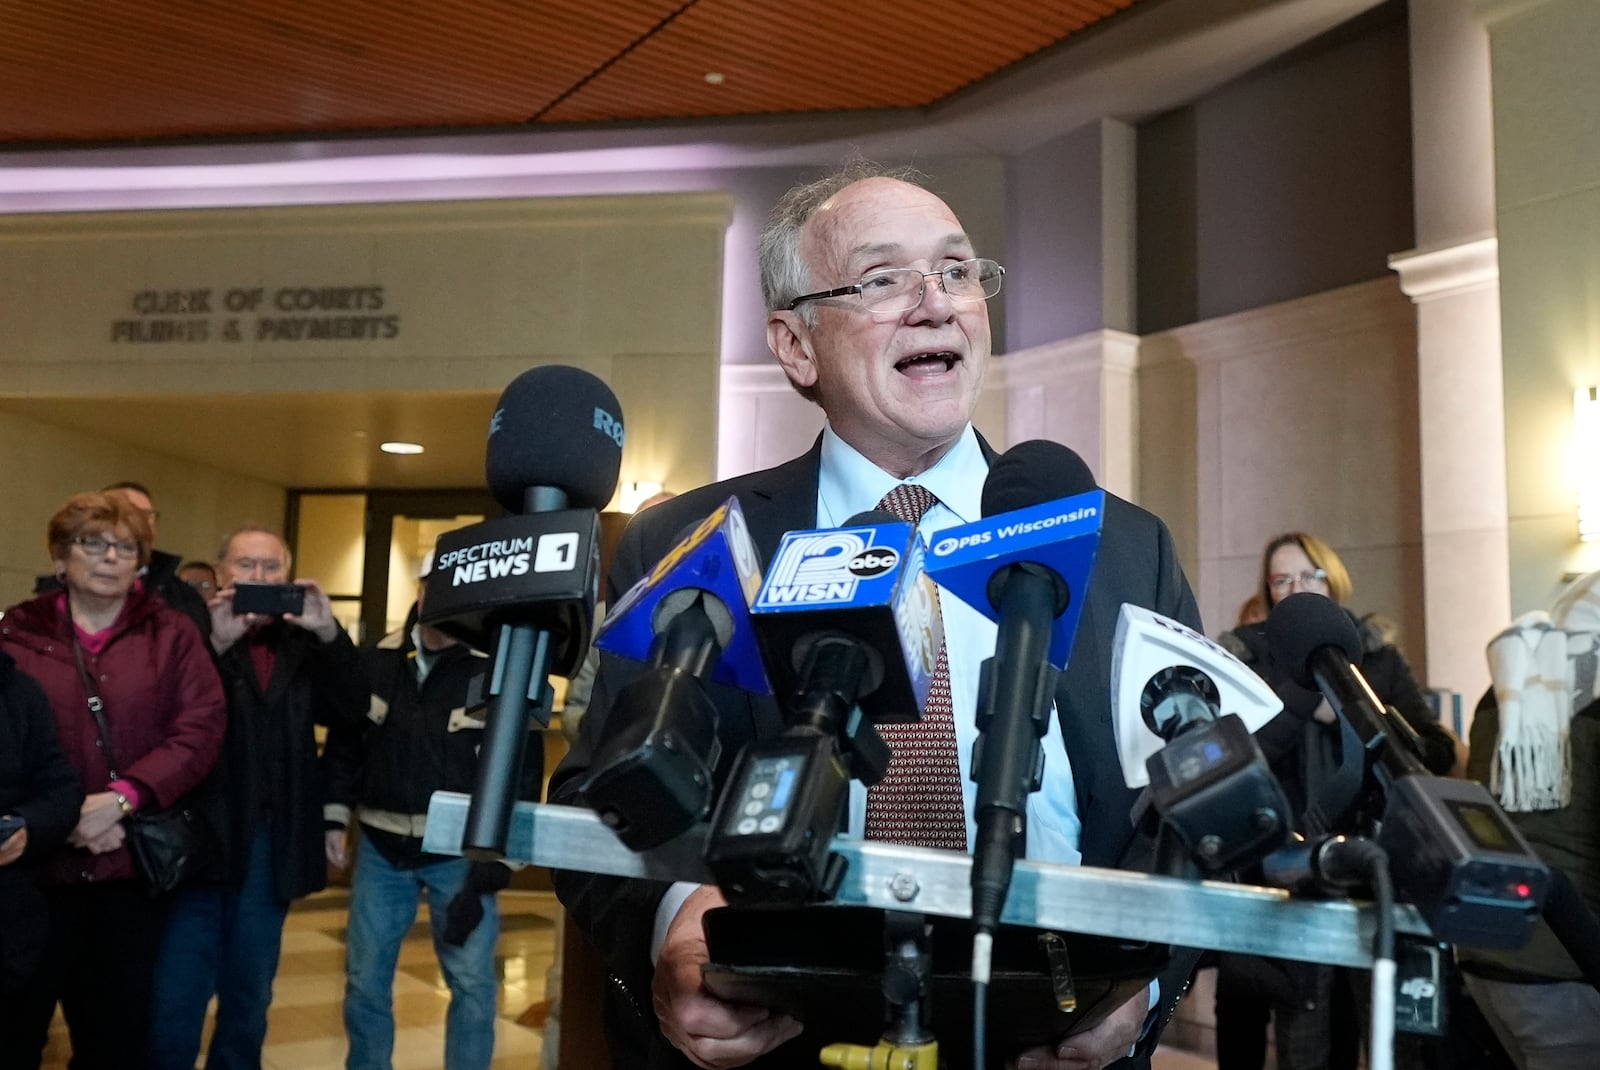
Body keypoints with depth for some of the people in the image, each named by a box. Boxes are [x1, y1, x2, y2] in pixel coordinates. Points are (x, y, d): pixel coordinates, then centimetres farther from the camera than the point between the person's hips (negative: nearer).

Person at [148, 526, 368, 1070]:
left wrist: (330, 633, -16)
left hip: (272, 845, 4)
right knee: (176, 996, -1)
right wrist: (216, 645, -25)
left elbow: (352, 710, -5)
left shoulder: (304, 646, 9)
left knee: (250, 995, 17)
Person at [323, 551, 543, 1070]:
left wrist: (491, 868, -14)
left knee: (472, 983, 2)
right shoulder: (376, 661, 1)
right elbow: (343, 744, 13)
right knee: (365, 979, 13)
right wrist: (334, 818, 5)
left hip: (460, 853, -3)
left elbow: (523, 774, -12)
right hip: (381, 849, 4)